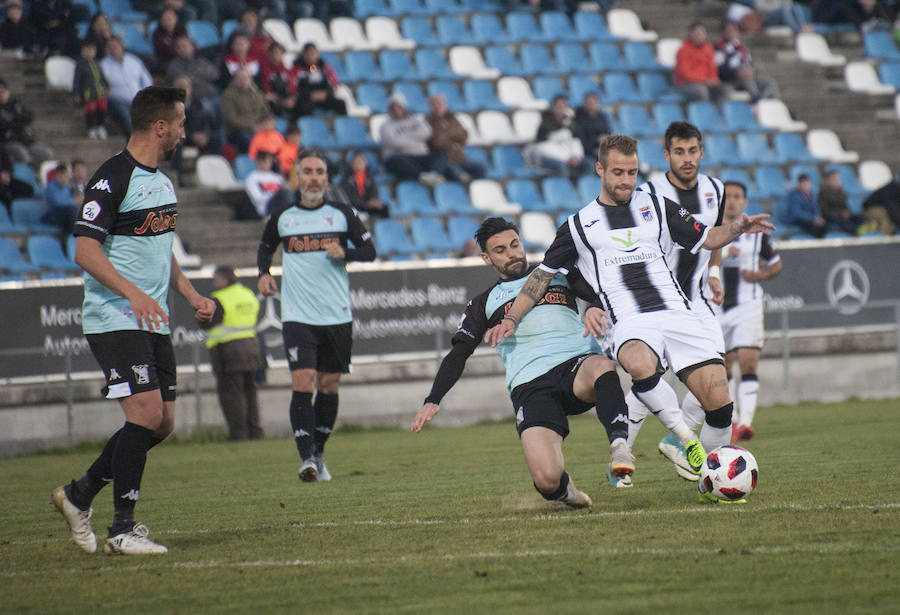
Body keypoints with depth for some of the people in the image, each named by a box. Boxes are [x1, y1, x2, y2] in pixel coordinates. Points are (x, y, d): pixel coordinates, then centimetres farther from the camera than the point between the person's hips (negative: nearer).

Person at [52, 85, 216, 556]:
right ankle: (122, 530, -8)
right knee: (147, 413, -15)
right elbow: (85, 250, -19)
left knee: (162, 422, 7)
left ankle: (79, 495, 21)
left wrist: (191, 294, 16)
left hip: (153, 320, 9)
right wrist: (133, 293, -29)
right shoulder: (113, 178, -13)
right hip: (114, 320, -9)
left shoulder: (161, 179, 16)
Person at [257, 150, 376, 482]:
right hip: (297, 315, -2)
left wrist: (344, 253, -13)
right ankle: (306, 458, -19)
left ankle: (319, 453, 23)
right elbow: (266, 247, 21)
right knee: (302, 382, -15)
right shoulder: (282, 216, 5)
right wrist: (264, 274, 3)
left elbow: (369, 249, 7)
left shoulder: (342, 214, 4)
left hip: (337, 315, 2)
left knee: (329, 385, 8)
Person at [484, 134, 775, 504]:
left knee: (719, 401, -13)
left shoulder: (656, 207, 18)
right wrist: (511, 319, 14)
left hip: (676, 315, 2)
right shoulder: (579, 224, 15)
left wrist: (737, 229, -1)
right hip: (629, 324, -2)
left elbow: (705, 239, 20)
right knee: (640, 366, -41)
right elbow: (544, 274, 21)